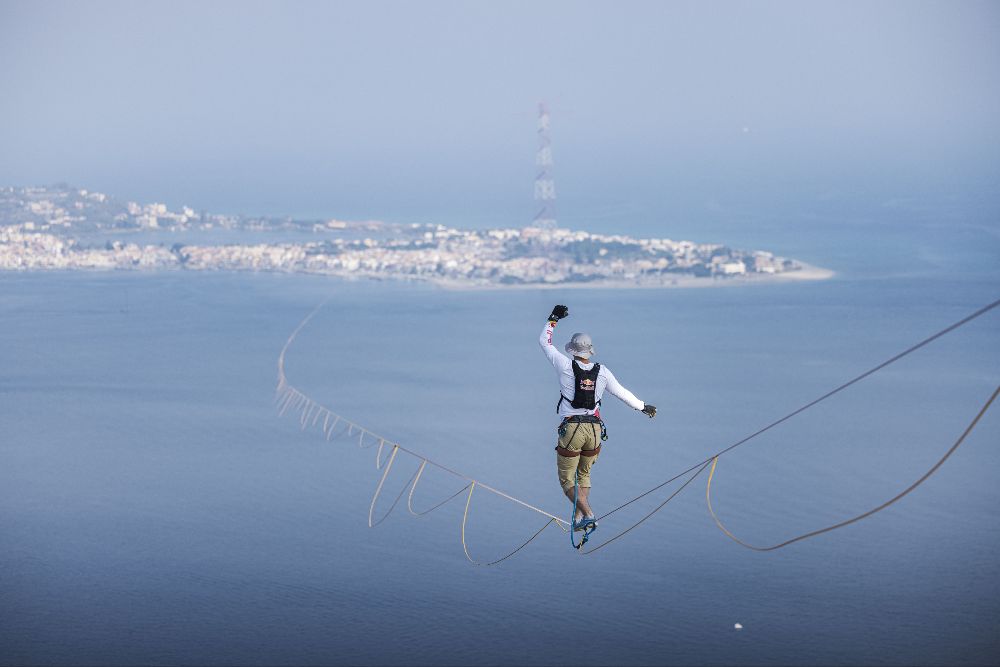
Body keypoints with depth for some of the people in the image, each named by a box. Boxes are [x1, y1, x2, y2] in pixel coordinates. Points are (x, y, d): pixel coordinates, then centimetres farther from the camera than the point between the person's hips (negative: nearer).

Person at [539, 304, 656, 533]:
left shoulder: (566, 366, -6)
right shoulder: (602, 372, 2)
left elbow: (545, 342, 7)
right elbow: (622, 393, 13)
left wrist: (554, 319, 20)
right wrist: (643, 407, 29)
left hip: (571, 430, -4)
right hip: (595, 430, 4)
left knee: (567, 479, 5)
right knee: (584, 474, 23)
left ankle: (588, 514, -13)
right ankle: (579, 518, 18)